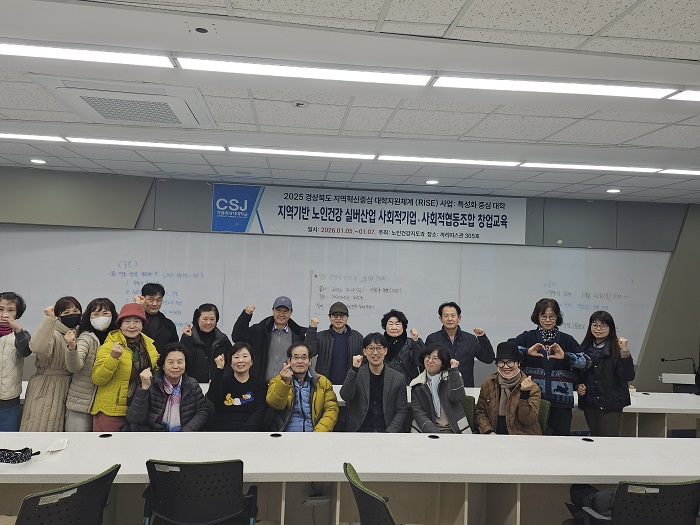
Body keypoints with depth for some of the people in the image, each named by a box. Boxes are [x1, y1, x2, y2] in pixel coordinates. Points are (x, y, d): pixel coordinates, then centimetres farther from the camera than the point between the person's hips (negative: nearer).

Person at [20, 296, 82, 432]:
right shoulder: (53, 334, -10)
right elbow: (37, 348, -34)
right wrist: (48, 319, -35)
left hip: (67, 390, 6)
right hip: (46, 390, -6)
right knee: (40, 429, -5)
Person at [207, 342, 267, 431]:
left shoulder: (260, 385, 14)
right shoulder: (223, 380, 16)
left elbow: (259, 413, 1)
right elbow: (214, 398, -6)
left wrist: (244, 432, -15)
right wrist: (219, 368, -7)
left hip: (249, 428, -1)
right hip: (220, 428, 1)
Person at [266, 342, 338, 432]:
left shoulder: (323, 382, 14)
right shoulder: (277, 381, 10)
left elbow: (331, 409, 5)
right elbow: (274, 404, -7)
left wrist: (318, 432, -10)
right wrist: (285, 382, -23)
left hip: (313, 431, 2)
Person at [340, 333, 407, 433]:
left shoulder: (398, 378, 8)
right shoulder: (355, 374, 8)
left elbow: (401, 410, 8)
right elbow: (346, 397, -8)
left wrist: (389, 432, -7)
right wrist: (354, 369, -17)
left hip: (387, 430, 1)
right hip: (359, 430, -1)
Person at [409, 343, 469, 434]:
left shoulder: (452, 377, 10)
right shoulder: (416, 385, 11)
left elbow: (458, 397, -10)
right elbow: (418, 412, 2)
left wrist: (454, 370, -10)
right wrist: (433, 431, -14)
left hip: (453, 430, 0)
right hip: (429, 430, 1)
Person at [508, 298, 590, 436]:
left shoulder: (566, 340, 10)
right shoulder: (528, 337, 7)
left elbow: (586, 361, -1)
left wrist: (565, 356, -18)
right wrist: (527, 351, -23)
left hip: (560, 400, 1)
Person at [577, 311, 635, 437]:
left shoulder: (616, 349, -8)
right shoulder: (584, 349, 8)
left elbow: (628, 376, -16)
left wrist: (624, 352, -24)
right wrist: (579, 385, 2)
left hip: (610, 405, -5)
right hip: (589, 404, 5)